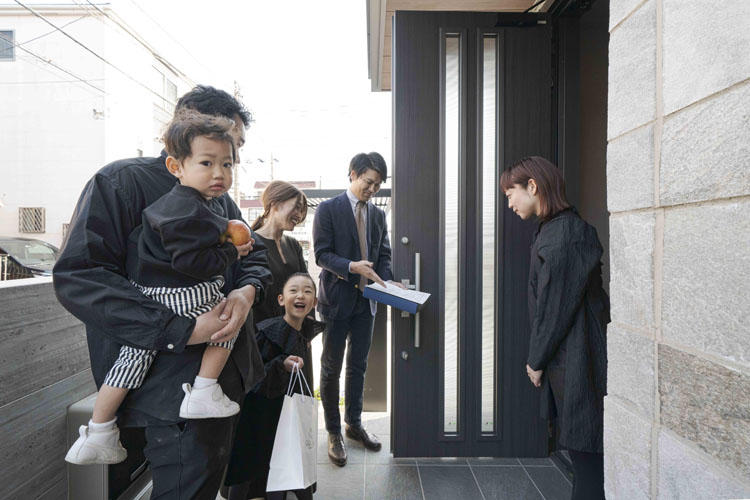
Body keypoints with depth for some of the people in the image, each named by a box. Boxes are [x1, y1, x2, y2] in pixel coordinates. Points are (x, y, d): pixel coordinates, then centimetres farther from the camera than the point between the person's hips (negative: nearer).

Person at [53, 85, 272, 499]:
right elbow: (78, 277, -20)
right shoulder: (123, 181, -10)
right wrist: (182, 330, -26)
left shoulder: (219, 198, 14)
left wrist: (248, 290, -9)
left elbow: (255, 253, 17)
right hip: (172, 386, -8)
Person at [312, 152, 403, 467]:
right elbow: (321, 254, -13)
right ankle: (333, 432, 23)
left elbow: (383, 255, 11)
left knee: (358, 366, 17)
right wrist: (352, 267, -27)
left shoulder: (377, 214, 10)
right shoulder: (328, 209, -7)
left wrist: (387, 281, -8)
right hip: (337, 299, -5)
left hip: (366, 300, 5)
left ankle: (354, 423, 35)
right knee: (331, 368, 7)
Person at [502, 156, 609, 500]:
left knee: (584, 450, 4)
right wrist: (539, 358, 12)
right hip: (564, 358, 9)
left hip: (574, 360, -9)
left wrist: (537, 359, -7)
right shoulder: (554, 229, 11)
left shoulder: (563, 235, -18)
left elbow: (555, 307, -18)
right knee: (579, 447, 19)